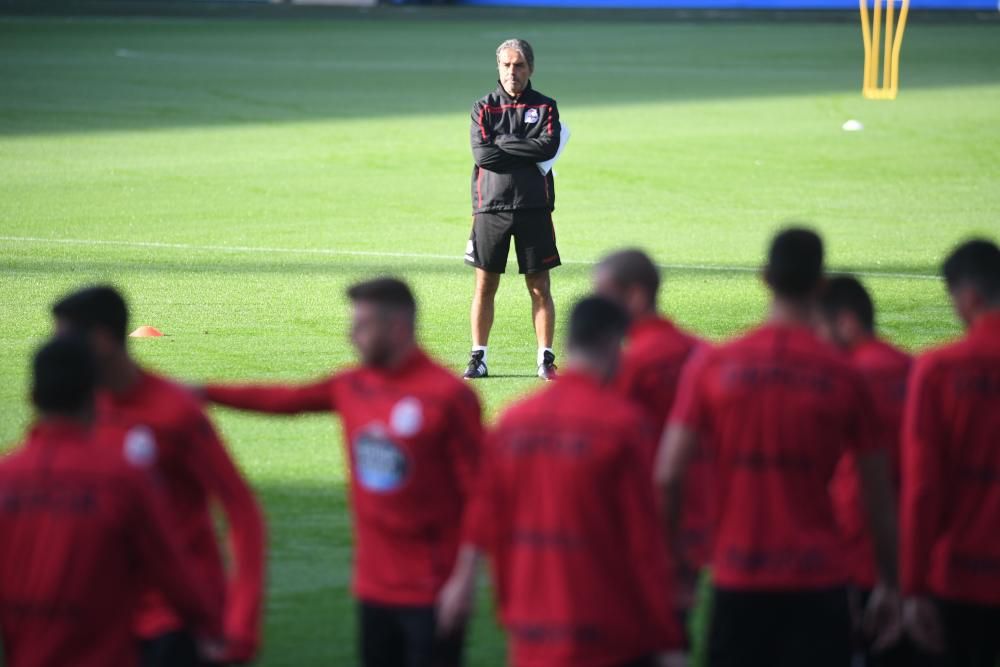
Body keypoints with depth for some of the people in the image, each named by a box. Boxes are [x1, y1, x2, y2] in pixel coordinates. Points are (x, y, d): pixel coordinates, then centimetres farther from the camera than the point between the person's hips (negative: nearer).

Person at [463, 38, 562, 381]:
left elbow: (548, 147, -11)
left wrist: (503, 144, -9)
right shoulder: (484, 108, 7)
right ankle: (478, 357, 10)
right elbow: (483, 154, -8)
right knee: (485, 285, 2)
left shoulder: (545, 107, 7)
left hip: (533, 207, 0)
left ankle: (546, 359, 5)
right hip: (491, 206, 0)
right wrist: (528, 154, -8)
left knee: (539, 286, 0)